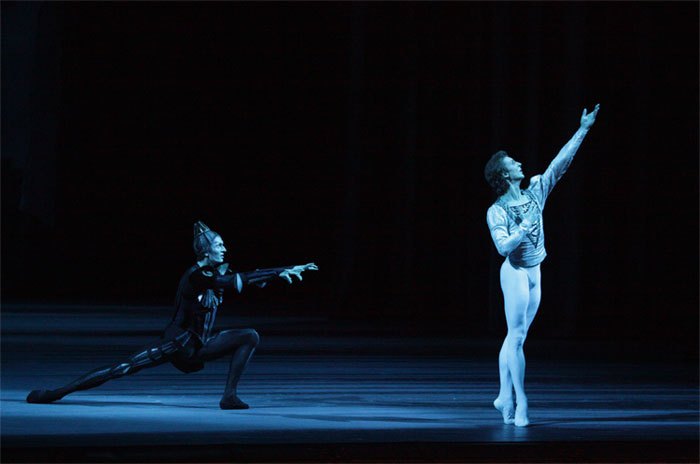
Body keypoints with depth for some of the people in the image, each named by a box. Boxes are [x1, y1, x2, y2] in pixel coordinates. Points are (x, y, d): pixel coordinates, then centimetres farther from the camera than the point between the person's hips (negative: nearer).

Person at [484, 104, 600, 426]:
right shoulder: (496, 211, -10)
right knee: (516, 337, -7)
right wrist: (522, 231, -34)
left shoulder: (535, 191, 5)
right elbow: (503, 246, -19)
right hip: (515, 272, -6)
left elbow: (560, 162, 3)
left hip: (534, 272, 6)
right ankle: (520, 401, -6)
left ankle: (505, 397, 14)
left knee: (514, 337, 10)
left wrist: (583, 131, -1)